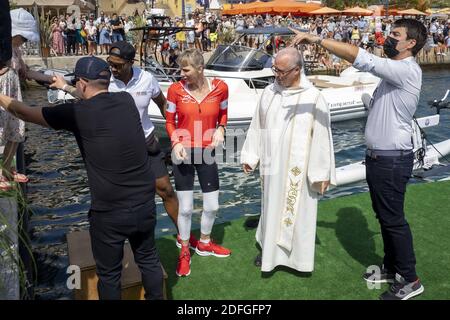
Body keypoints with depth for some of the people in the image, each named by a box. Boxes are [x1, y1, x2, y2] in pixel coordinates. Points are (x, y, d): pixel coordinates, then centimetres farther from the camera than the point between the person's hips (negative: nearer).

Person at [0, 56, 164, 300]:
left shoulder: (77, 113, -13)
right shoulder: (126, 100, 0)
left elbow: (25, 113, 2)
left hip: (109, 212, -5)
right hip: (145, 204, 5)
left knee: (109, 274, 15)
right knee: (148, 259, 25)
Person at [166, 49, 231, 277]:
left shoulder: (220, 87, -6)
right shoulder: (175, 89, -10)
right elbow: (169, 122, 0)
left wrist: (220, 129, -8)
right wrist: (176, 143, -17)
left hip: (207, 153, 2)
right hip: (183, 154, -2)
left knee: (212, 206, 11)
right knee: (185, 208, 4)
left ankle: (204, 243, 39)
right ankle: (184, 251, 27)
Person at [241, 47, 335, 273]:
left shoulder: (313, 98, -13)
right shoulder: (269, 92, 1)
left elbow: (322, 136, -11)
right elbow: (257, 126, 9)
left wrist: (322, 173, -10)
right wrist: (249, 156, 10)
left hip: (299, 168, -4)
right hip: (272, 165, 4)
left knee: (299, 211, 8)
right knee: (271, 206, 15)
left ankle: (299, 255, 26)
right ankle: (269, 249, 33)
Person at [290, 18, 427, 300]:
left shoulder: (406, 70, -19)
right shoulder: (393, 72, 13)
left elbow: (360, 58, -30)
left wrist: (314, 38, -28)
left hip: (392, 160, -10)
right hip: (378, 156, 10)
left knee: (393, 219, 1)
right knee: (384, 217, 18)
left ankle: (410, 280, 16)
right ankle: (391, 268, 33)